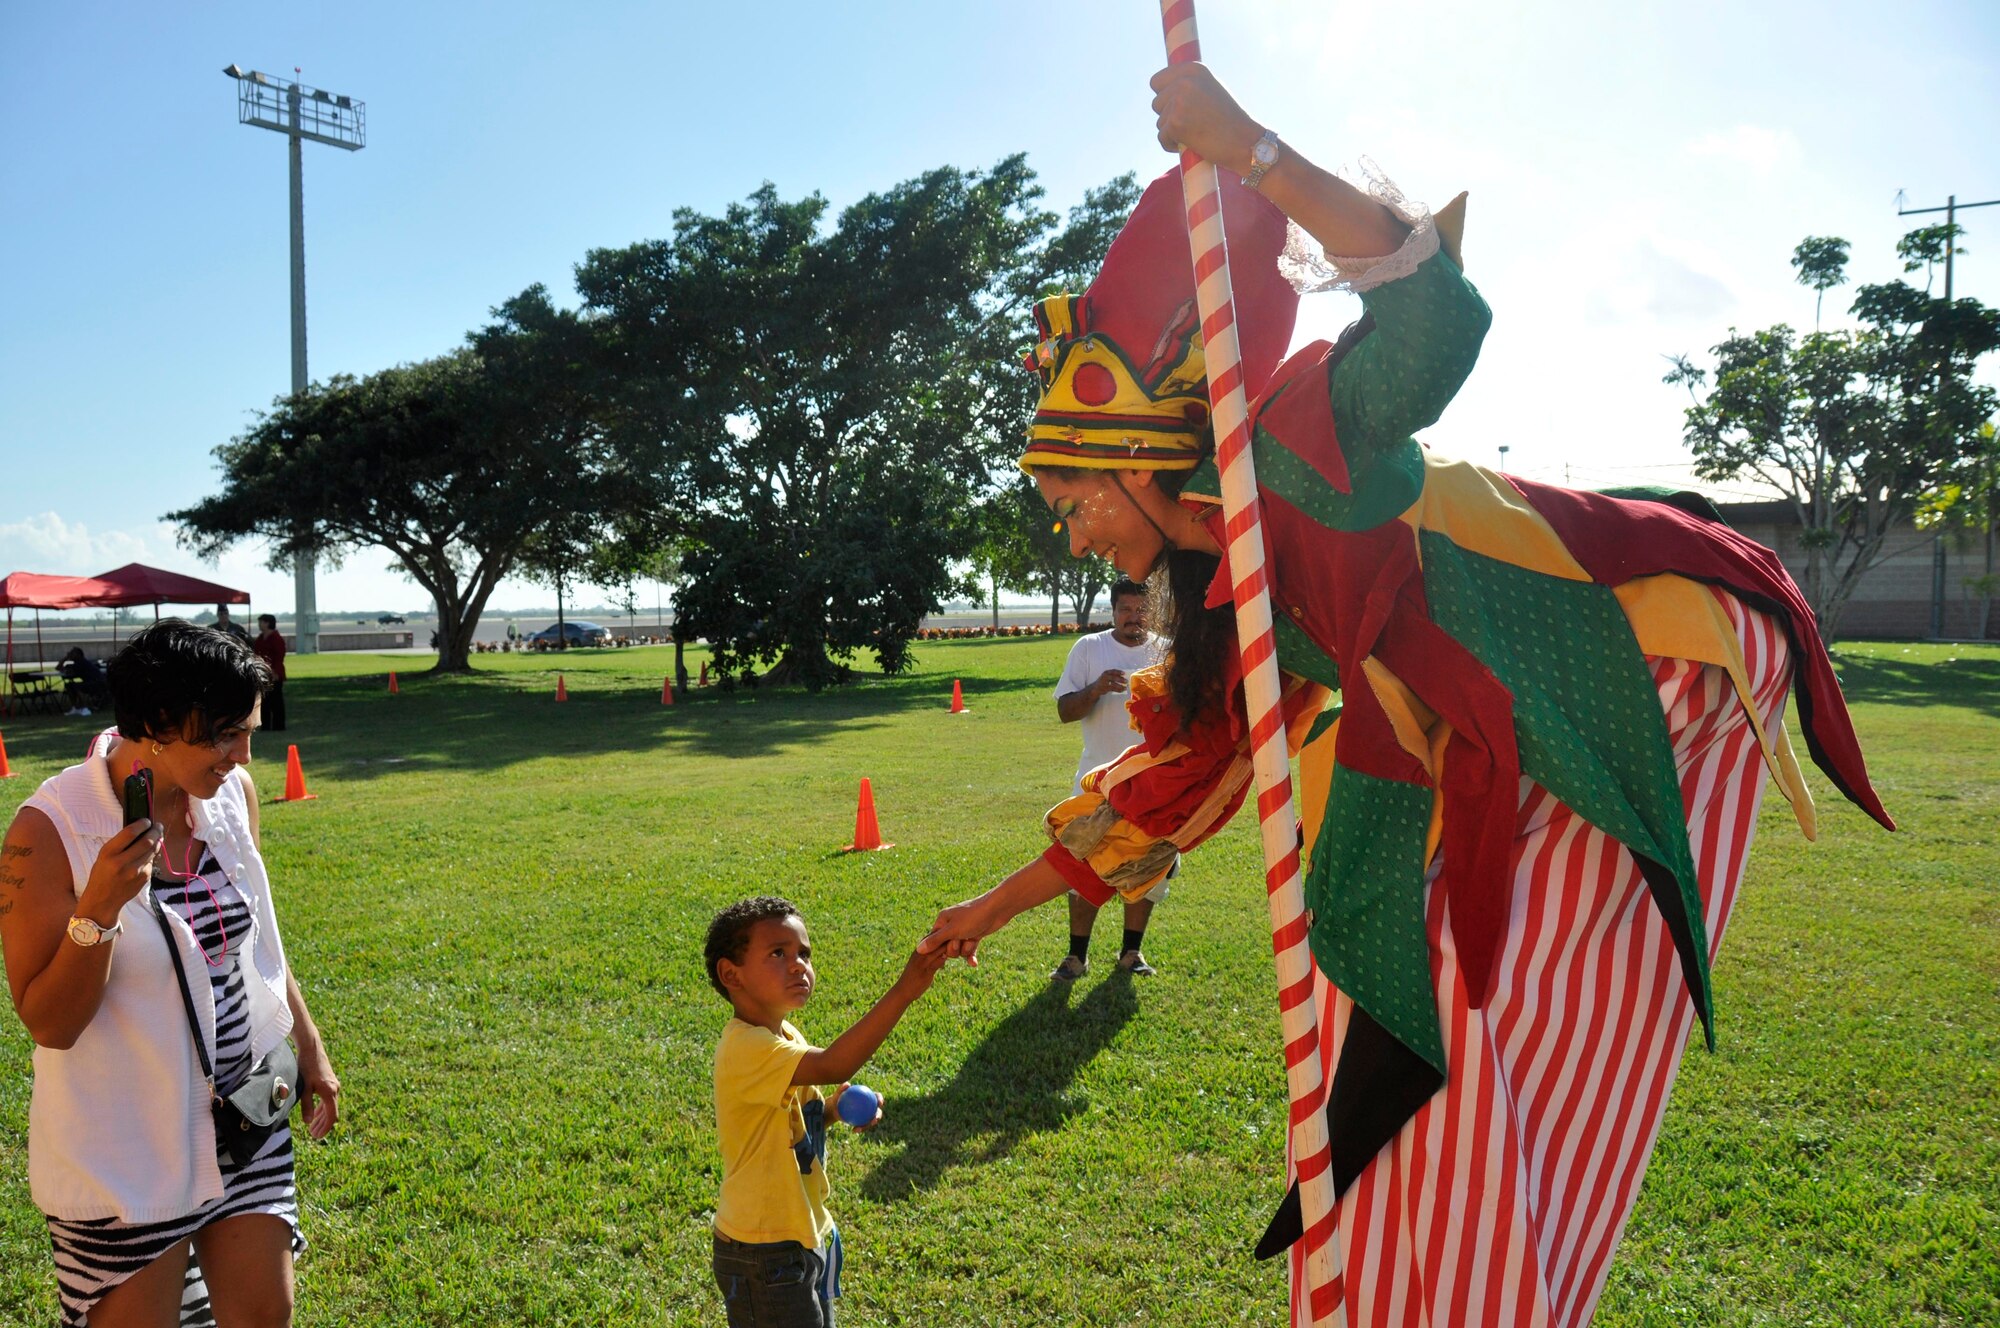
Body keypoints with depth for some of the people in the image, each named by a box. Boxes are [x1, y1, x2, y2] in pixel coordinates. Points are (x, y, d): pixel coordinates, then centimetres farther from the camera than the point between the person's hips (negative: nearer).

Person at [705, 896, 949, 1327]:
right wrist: (904, 990, -48)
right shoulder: (746, 1048, -28)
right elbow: (833, 1065, -42)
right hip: (764, 1254, -9)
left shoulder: (785, 1034, 3)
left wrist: (835, 1108, -6)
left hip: (807, 1233, 9)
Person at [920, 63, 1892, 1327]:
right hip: (1519, 760, 8)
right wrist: (997, 904, 21)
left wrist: (1252, 150, -37)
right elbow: (1160, 787, 15)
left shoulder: (1300, 450, -16)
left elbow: (1440, 315, -34)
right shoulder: (1223, 606, 8)